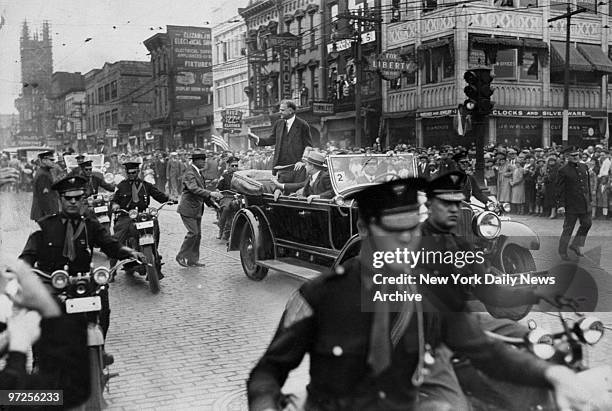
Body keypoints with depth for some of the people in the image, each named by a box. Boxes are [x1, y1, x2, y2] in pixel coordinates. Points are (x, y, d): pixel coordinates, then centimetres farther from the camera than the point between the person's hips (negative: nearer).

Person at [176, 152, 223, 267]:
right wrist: (210, 194, -42)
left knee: (198, 234, 9)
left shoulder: (199, 173, 15)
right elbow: (194, 189, -33)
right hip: (188, 209, -10)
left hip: (197, 209, 10)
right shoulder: (190, 173, -17)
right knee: (193, 233, -11)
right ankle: (181, 256, 3)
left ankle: (193, 260, 16)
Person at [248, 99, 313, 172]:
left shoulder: (303, 125, -4)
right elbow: (272, 140, 17)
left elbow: (308, 146, -2)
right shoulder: (278, 123, 11)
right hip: (280, 165, 4)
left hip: (295, 167, -4)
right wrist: (257, 138, 2)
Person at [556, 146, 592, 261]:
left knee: (587, 224, 10)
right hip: (572, 205, -6)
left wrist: (589, 199, 17)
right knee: (568, 228, 2)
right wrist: (560, 205, -15)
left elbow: (588, 185, 19)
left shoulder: (584, 167, 10)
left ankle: (576, 245, 27)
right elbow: (560, 190, -10)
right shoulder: (563, 171, -8)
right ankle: (562, 251, 15)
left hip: (585, 204, 6)